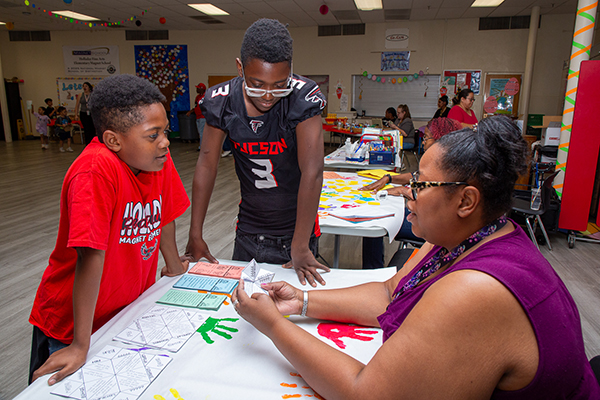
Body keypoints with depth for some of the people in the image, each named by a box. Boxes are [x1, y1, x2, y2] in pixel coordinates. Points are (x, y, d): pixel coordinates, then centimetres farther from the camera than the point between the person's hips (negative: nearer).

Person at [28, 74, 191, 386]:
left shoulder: (158, 158, -11)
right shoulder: (96, 171, -31)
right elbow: (91, 255, -32)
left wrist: (174, 266, 18)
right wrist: (81, 345, -27)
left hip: (131, 307, 6)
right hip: (71, 321, -5)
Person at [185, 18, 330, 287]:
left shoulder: (302, 98, -23)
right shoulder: (222, 101, -12)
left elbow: (312, 173, -25)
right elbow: (207, 164, -5)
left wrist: (300, 248, -25)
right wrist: (195, 235, -4)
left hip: (294, 229, -2)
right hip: (247, 233, 3)